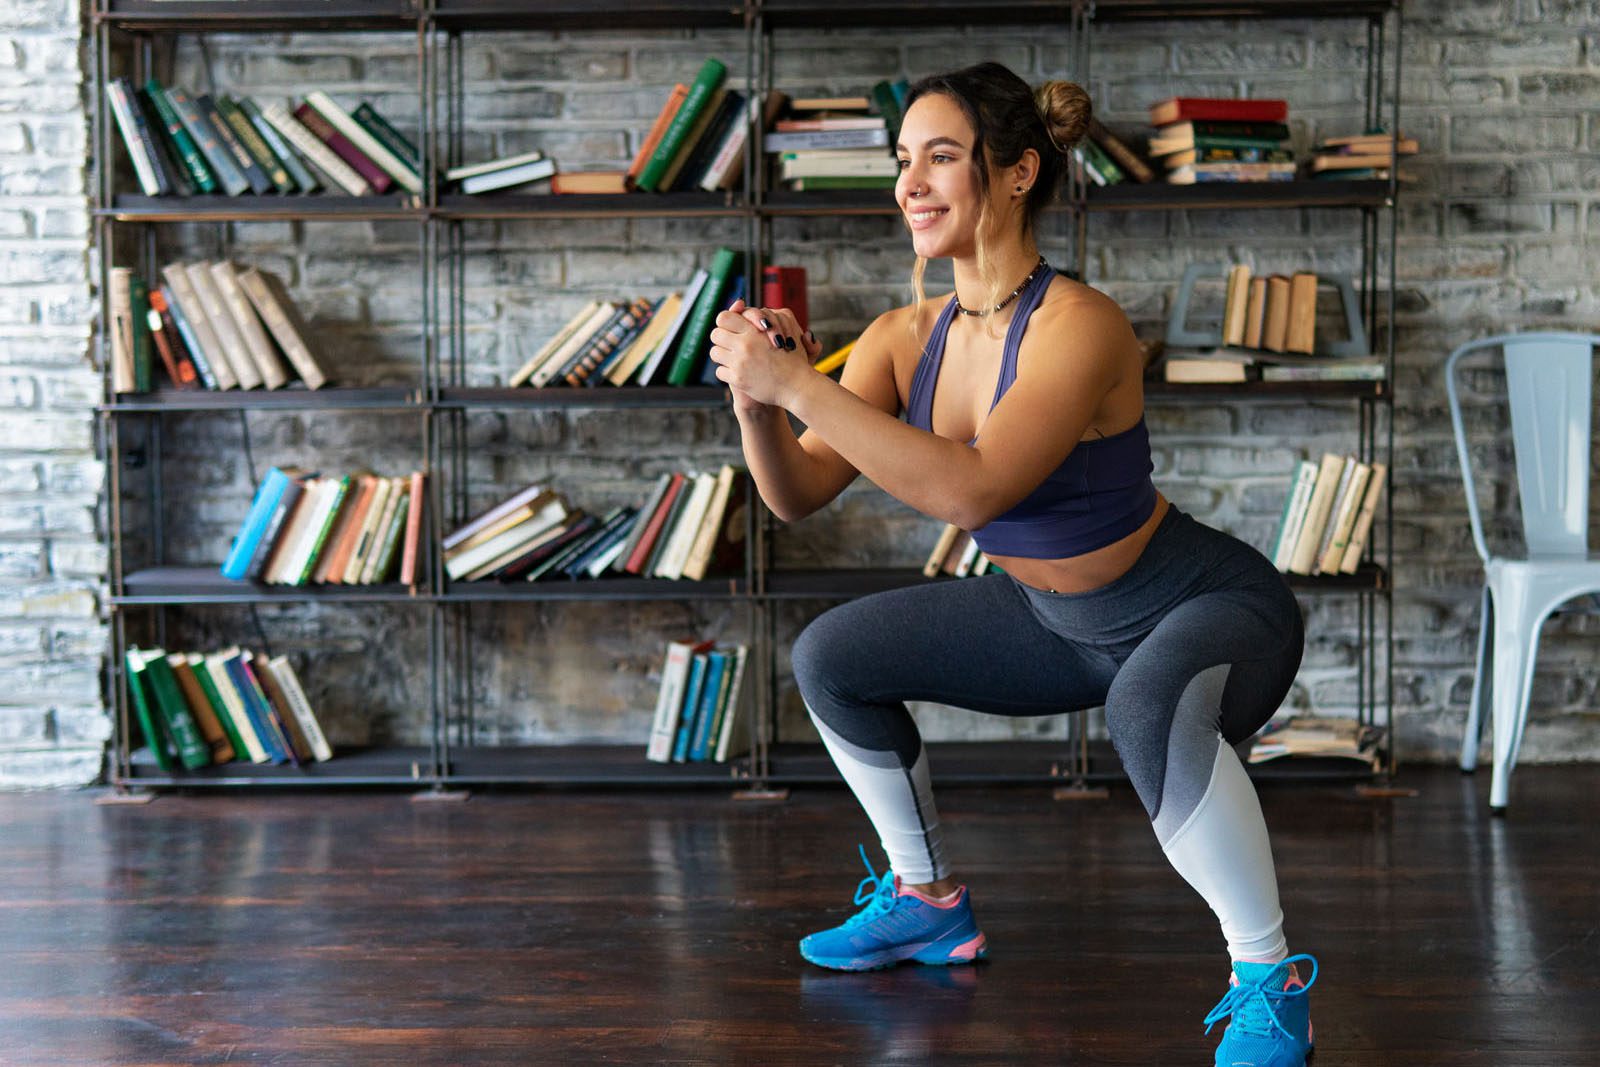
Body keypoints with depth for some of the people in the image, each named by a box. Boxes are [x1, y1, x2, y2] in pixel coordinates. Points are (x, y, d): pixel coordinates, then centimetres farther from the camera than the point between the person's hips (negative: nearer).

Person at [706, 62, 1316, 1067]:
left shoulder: (1080, 326, -29)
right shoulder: (906, 338, -7)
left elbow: (970, 491, -42)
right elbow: (799, 495, -7)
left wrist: (799, 386, -39)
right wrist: (758, 399, -26)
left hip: (1207, 605, -8)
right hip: (1056, 620, 8)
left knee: (1152, 708, -41)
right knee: (832, 657, 7)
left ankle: (1270, 981, -19)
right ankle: (931, 903, 26)